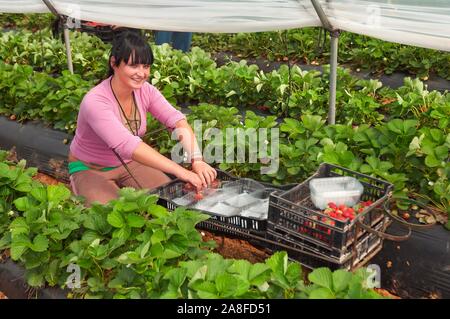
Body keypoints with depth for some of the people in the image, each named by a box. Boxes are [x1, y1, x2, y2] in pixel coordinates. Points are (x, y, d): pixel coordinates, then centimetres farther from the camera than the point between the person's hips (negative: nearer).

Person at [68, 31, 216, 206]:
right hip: (90, 170, -5)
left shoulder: (145, 90, -13)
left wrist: (197, 160, -41)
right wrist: (181, 172, -50)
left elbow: (177, 120, -21)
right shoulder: (95, 102, -32)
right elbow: (127, 145, -43)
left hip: (128, 163, 5)